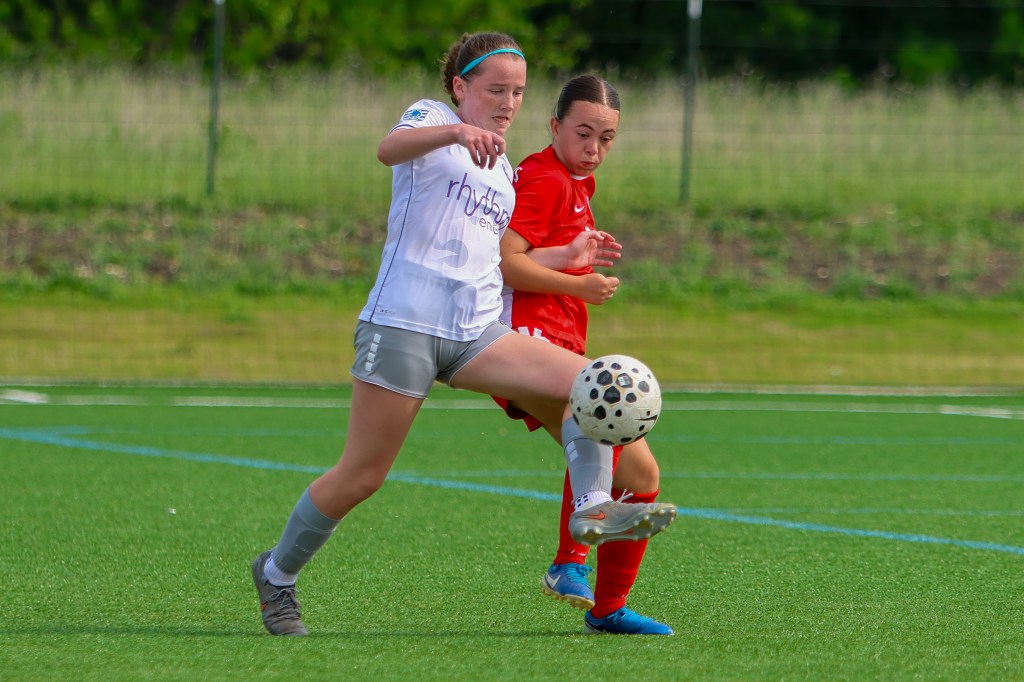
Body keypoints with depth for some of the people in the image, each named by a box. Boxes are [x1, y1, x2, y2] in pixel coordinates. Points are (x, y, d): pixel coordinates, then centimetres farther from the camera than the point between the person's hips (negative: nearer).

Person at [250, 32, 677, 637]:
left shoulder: (501, 166, 20)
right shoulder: (432, 117, -1)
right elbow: (391, 148, -26)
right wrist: (457, 131, -46)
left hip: (478, 332, 6)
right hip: (403, 326, -6)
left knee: (587, 380, -16)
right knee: (362, 476, -1)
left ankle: (594, 508, -23)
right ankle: (277, 574, 18)